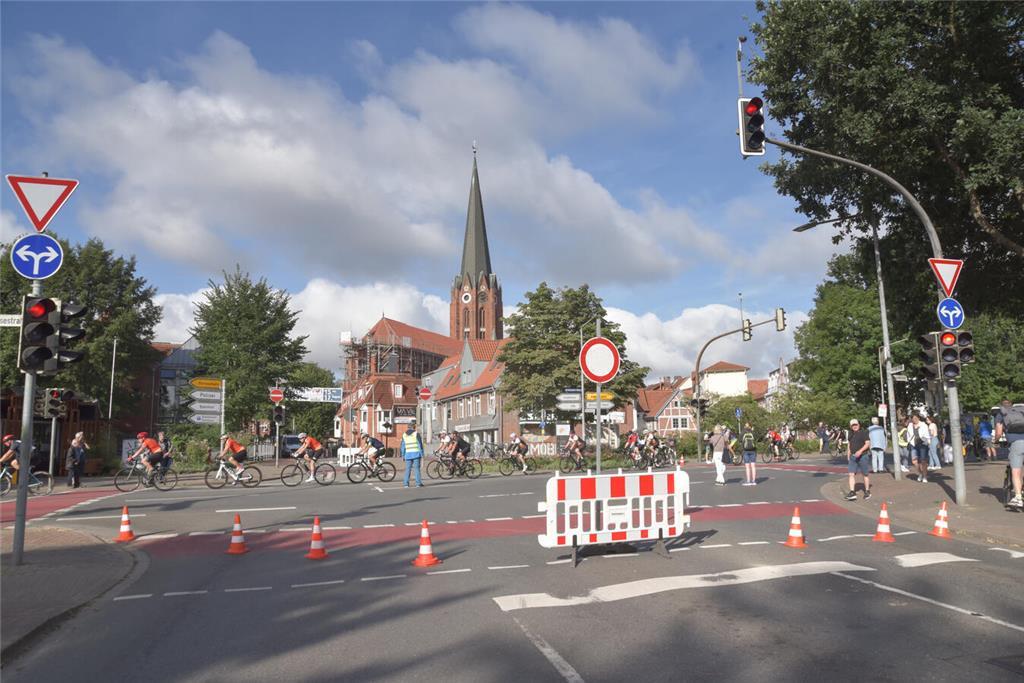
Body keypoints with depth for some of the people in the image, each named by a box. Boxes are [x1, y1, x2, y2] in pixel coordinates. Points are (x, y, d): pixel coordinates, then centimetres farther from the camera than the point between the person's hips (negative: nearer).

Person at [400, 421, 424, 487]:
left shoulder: (404, 435, 8)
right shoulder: (416, 434, -4)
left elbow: (403, 446, 10)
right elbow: (420, 445, -6)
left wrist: (403, 456, 15)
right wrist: (422, 455, -3)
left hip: (408, 454, 3)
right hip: (416, 454, -3)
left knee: (408, 469, 6)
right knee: (417, 468, 0)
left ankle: (406, 484, 3)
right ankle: (418, 483, -2)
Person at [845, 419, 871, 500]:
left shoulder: (863, 433, -5)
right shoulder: (851, 434, 13)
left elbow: (867, 443, -11)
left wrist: (860, 451, -23)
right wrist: (848, 456, 18)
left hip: (862, 456, -5)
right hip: (853, 457, 5)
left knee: (865, 474, 7)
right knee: (851, 474, -6)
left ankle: (867, 491, 22)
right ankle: (852, 493, -9)